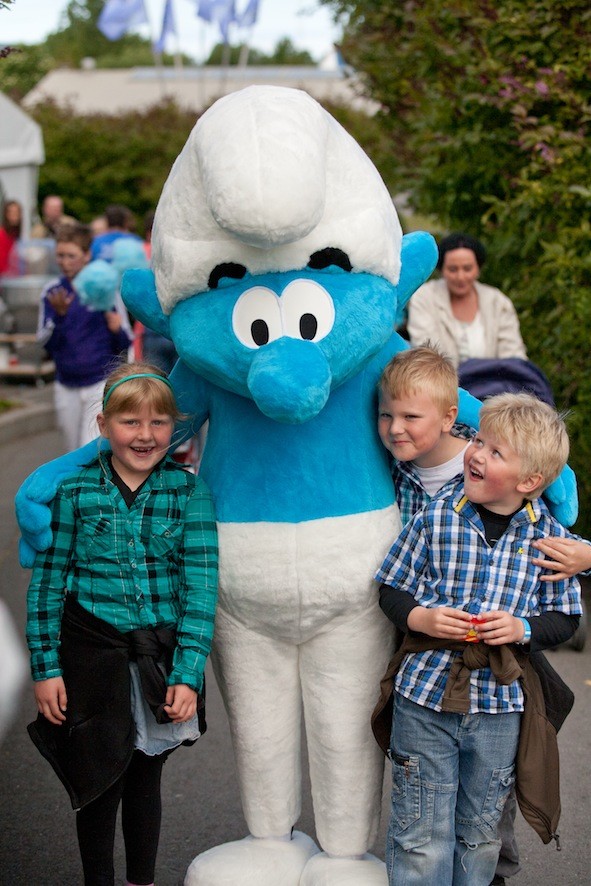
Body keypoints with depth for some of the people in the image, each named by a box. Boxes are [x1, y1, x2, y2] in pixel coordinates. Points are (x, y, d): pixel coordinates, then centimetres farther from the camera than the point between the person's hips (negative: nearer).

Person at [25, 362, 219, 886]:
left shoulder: (189, 492, -3)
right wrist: (46, 669, -2)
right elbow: (46, 583, 1)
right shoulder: (75, 490, -3)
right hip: (92, 655, 0)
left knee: (145, 776, 14)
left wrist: (187, 674, -11)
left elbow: (201, 586, -6)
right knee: (98, 781, 8)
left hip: (163, 655, 1)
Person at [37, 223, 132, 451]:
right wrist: (59, 315, -21)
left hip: (101, 383, -4)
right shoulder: (52, 293, 3)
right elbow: (45, 342, -5)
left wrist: (117, 329, -24)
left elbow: (124, 346, -2)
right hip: (66, 387, 4)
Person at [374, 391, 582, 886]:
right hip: (425, 695, -1)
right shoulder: (435, 520, -6)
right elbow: (391, 589, 3)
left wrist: (522, 628, -14)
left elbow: (565, 618, 4)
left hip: (499, 703, 1)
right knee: (421, 833, 5)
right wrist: (421, 618, -15)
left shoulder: (549, 537, -4)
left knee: (480, 832, 17)